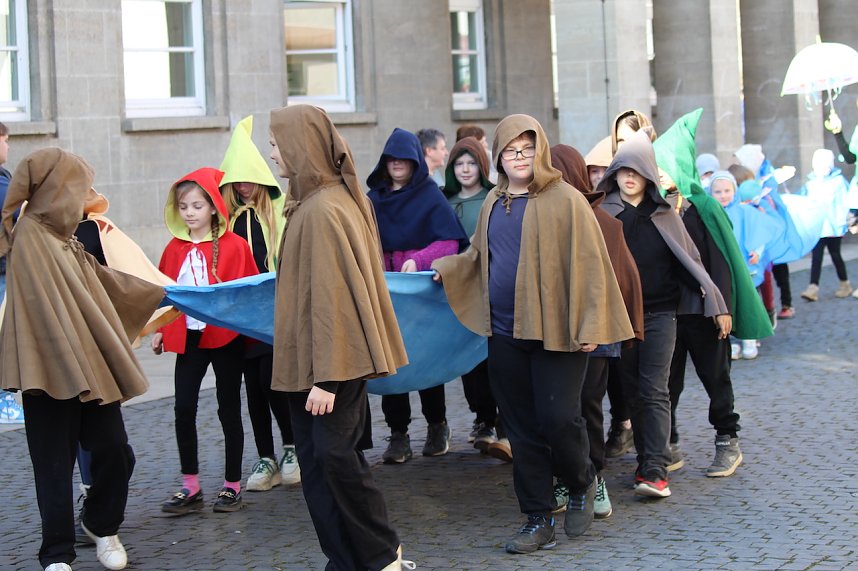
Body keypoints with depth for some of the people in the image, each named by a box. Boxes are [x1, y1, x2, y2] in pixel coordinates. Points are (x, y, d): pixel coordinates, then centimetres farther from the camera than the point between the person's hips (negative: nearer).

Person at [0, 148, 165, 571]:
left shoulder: (62, 239, 12)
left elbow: (104, 282, 25)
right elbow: (49, 310, -19)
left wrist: (161, 294, 34)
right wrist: (73, 368, -21)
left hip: (89, 366, 8)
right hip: (54, 372, -8)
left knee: (114, 451, 7)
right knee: (56, 463, 3)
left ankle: (102, 526, 31)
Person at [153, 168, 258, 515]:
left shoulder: (233, 246, -7)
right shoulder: (175, 249, 5)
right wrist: (160, 330, 8)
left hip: (226, 337, -3)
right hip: (188, 337, 3)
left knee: (229, 409, 7)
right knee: (183, 408, 0)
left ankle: (232, 485, 17)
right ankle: (190, 487, 10)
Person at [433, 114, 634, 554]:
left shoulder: (565, 200, -6)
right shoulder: (494, 203, 12)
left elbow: (589, 263, -10)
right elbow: (478, 255, 25)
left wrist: (589, 324, -15)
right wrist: (446, 269, 10)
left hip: (555, 331, -5)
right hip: (505, 333, 5)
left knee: (557, 419, -8)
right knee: (523, 430, 6)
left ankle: (581, 484, 23)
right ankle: (538, 521, 14)